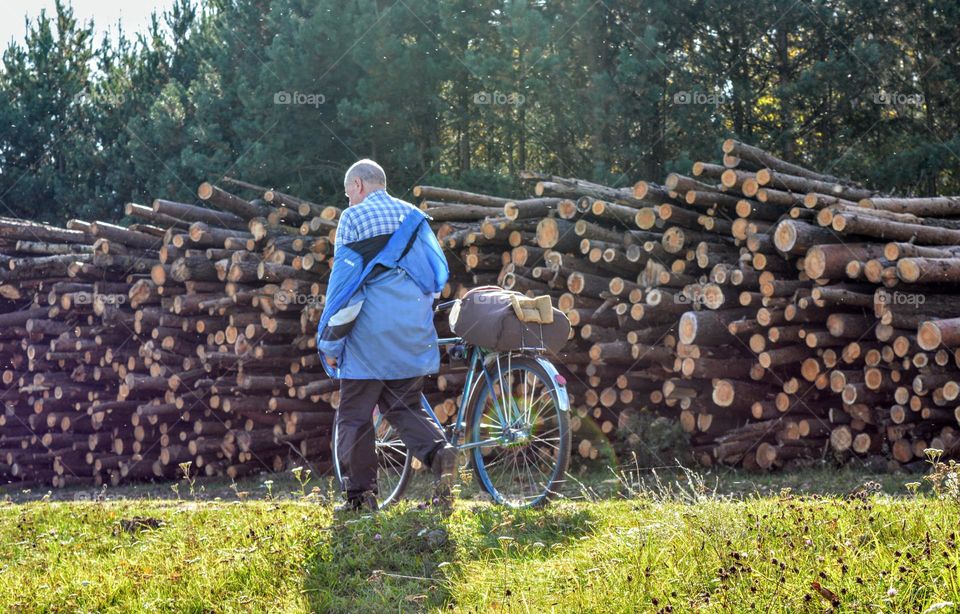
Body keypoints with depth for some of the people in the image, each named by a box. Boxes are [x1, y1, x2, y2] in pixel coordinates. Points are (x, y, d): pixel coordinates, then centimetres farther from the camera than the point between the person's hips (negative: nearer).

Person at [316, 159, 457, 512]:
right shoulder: (413, 216, 14)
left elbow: (343, 279, -8)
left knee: (355, 416, 4)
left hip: (369, 334, -5)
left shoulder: (354, 218, -3)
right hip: (412, 334, 5)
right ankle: (438, 452, -12)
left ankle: (359, 494, 3)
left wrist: (330, 339, -4)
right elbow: (438, 273, 14)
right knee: (404, 407, 13)